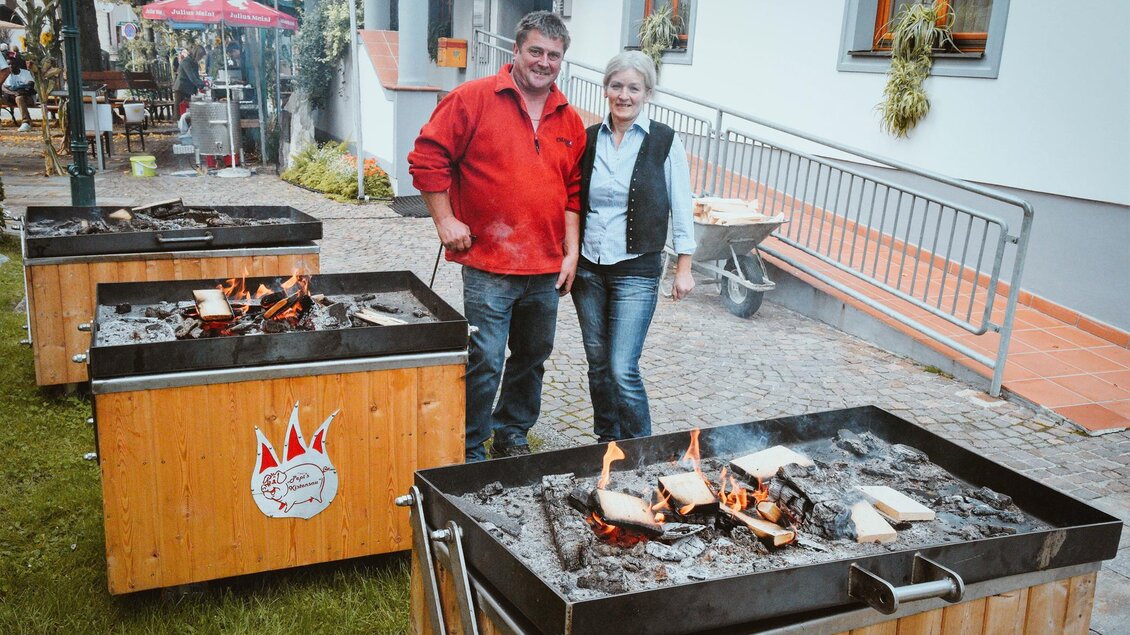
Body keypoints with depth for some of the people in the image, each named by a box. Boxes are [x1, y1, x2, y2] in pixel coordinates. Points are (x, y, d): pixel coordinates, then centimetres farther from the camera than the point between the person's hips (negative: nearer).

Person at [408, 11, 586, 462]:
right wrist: (445, 220, -8)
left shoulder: (570, 121, 11)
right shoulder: (473, 99, -4)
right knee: (485, 363, -5)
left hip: (546, 270, 6)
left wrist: (571, 252, 8)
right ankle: (469, 451, 12)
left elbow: (574, 191, 15)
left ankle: (512, 434, 35)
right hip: (488, 265, -5)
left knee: (533, 358, 16)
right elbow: (428, 157, -4)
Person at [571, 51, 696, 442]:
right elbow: (573, 202, 12)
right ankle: (606, 442, 28)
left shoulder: (665, 142, -4)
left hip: (637, 270, -4)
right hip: (588, 267, 4)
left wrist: (684, 269, -4)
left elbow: (681, 209, -2)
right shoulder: (590, 139, 5)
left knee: (623, 369, -9)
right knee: (598, 363, 12)